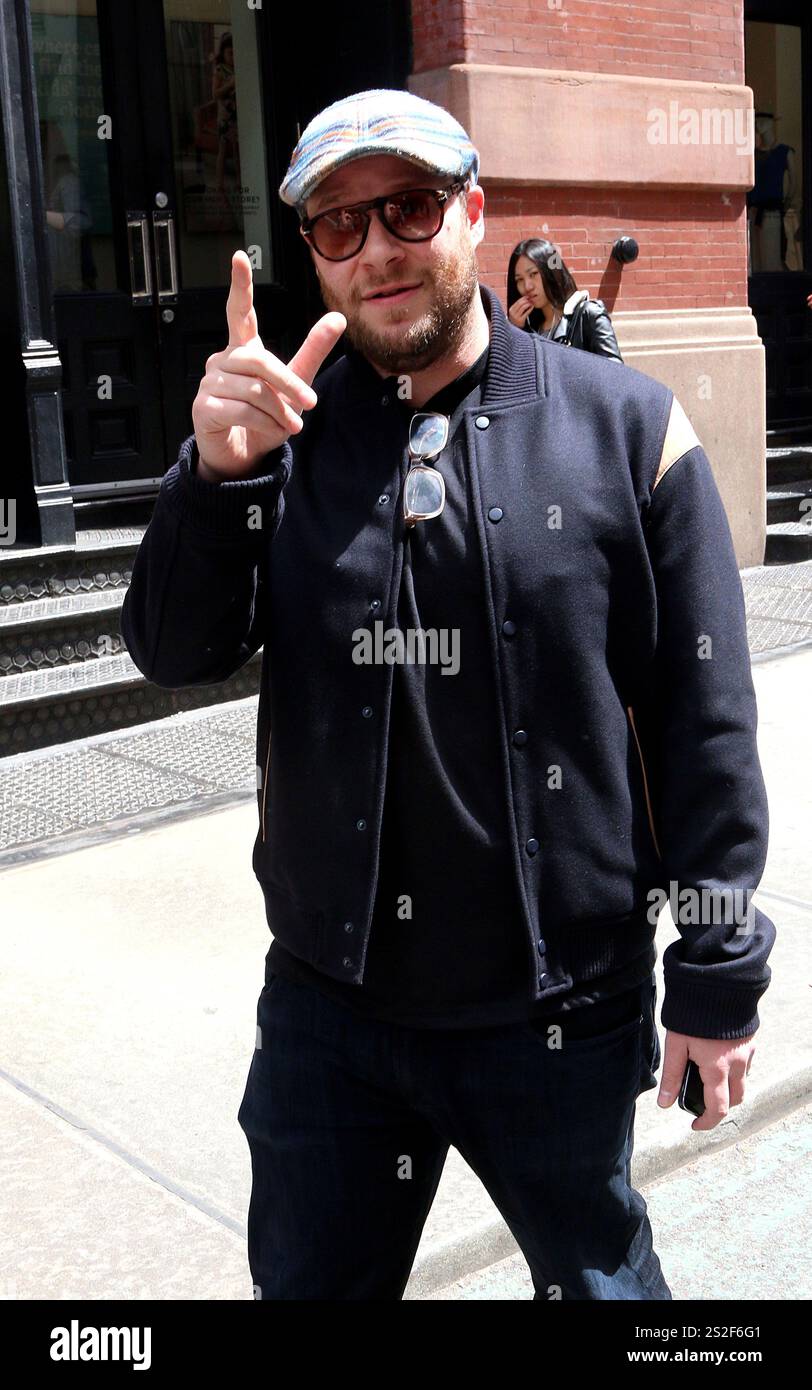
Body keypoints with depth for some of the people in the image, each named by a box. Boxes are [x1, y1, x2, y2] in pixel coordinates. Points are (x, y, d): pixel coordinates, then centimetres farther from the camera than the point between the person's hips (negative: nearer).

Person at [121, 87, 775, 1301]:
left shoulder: (624, 426, -6)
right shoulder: (284, 433, 1)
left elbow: (705, 723, -5)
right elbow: (175, 653, -6)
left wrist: (717, 972, -4)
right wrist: (220, 471, -24)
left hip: (560, 1016, -2)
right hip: (327, 1011, 3)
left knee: (597, 1274, 21)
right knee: (309, 1279, 22)